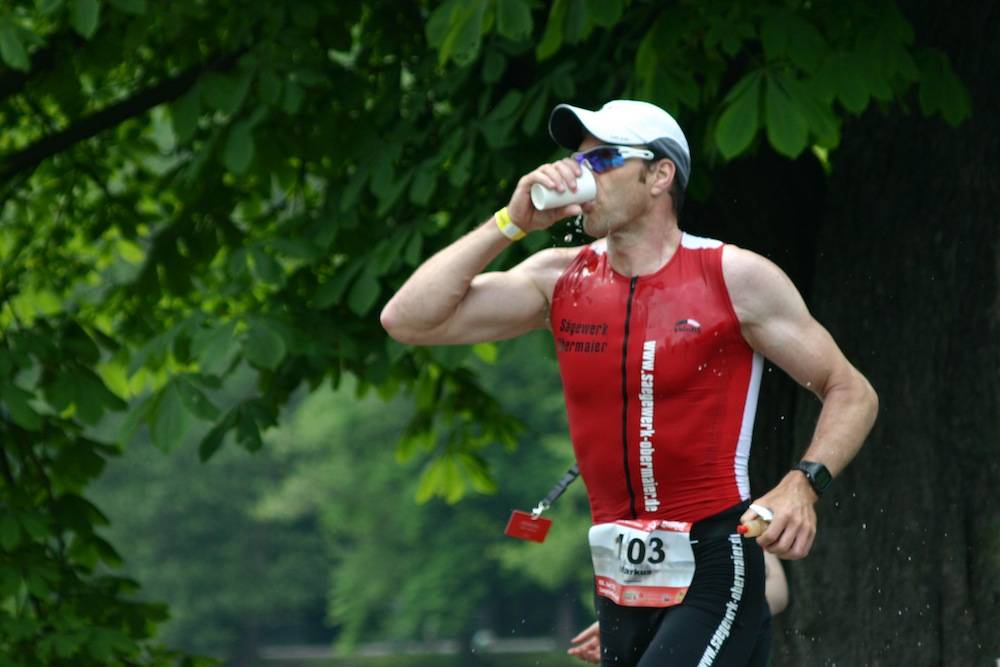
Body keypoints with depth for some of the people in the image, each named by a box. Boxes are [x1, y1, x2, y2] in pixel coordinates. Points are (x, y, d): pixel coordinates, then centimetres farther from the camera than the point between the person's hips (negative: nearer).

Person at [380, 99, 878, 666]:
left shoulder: (735, 278, -5)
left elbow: (853, 393, -1)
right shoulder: (561, 280, 6)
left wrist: (803, 485, -19)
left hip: (711, 575, -5)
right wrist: (511, 223, -5)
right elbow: (407, 320, 0)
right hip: (620, 581, 6)